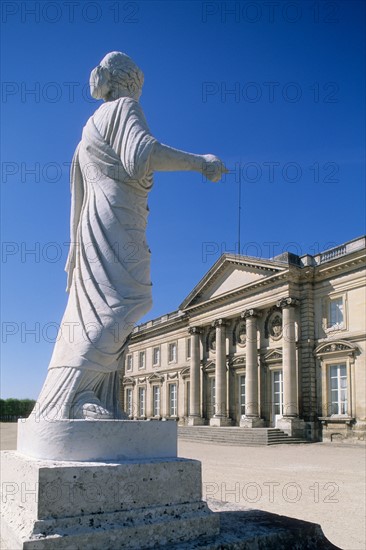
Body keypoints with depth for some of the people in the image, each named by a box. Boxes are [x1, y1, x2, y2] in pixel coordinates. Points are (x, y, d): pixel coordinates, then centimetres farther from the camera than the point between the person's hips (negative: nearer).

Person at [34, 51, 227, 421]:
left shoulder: (96, 122, 27)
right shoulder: (124, 108, 0)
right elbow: (142, 153, -19)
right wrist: (199, 162, -14)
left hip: (97, 225, 10)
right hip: (114, 224, -10)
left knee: (97, 312, 0)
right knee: (122, 301, -20)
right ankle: (71, 395, -29)